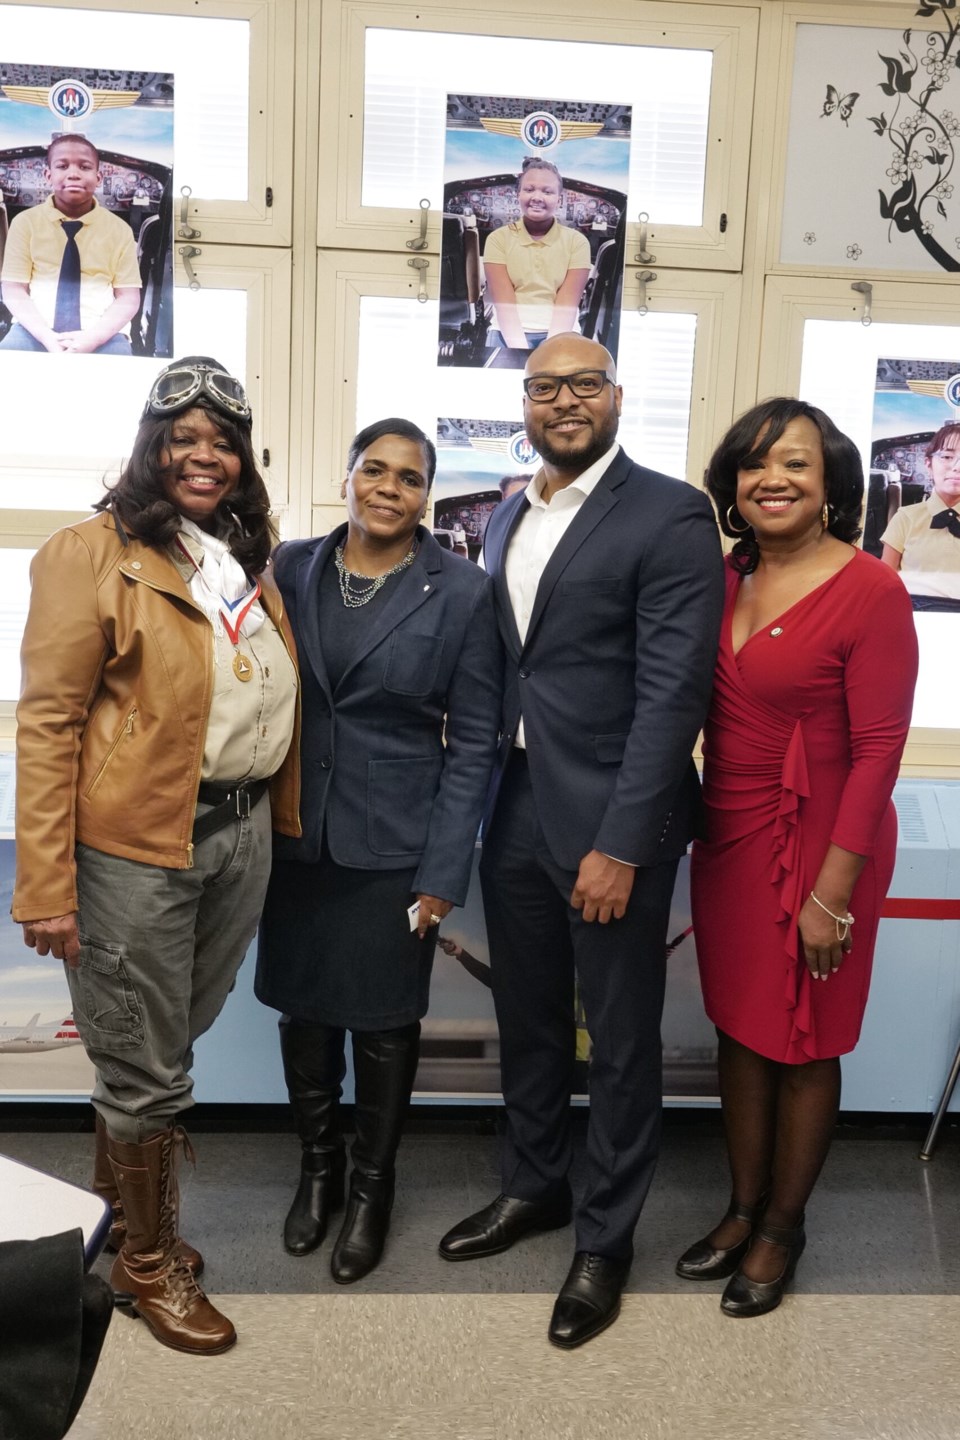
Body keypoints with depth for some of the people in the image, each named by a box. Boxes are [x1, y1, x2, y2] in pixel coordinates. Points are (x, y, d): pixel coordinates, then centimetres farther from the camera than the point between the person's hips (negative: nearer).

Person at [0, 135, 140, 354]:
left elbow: (128, 298, 2)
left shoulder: (119, 229, 7)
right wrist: (47, 336, -17)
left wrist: (94, 337, -16)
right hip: (37, 330, 0)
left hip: (100, 332, 0)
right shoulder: (25, 222, 7)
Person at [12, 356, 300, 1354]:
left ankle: (120, 1177, 46)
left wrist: (283, 824, 9)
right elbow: (47, 721, -12)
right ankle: (147, 1260, 31)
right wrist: (46, 886, -16)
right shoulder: (94, 552, -8)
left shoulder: (248, 561, 11)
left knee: (173, 1034, 19)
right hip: (134, 845, -5)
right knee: (148, 1066, 9)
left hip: (242, 833, 6)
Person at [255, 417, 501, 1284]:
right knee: (302, 1009, 14)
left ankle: (373, 1185, 34)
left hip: (394, 846, -2)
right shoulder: (292, 569, 1)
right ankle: (317, 1165, 39)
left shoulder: (461, 591, -7)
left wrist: (443, 873, -9)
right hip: (294, 838, 3)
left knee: (384, 1023, 10)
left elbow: (473, 742, -6)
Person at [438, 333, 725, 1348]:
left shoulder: (669, 514, -10)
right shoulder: (504, 521, 12)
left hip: (610, 823, -6)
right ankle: (531, 1188, 41)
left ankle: (605, 1238, 28)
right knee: (527, 1022, 20)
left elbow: (673, 691, -16)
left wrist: (621, 845, -19)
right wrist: (483, 807, 6)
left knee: (621, 1040, 9)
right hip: (515, 812, 6)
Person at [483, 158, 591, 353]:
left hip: (559, 335, 1)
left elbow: (567, 304, -3)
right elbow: (504, 302, -5)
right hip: (510, 335, -1)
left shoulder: (577, 241, 7)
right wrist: (520, 348, -20)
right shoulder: (498, 239, 7)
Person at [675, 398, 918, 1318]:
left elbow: (878, 750, -16)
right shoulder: (725, 579, 3)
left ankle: (782, 1225, 32)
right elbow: (702, 708, 9)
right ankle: (742, 1208, 35)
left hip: (816, 844, -5)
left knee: (802, 1044, 11)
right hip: (727, 836, 5)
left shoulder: (870, 593, -15)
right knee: (738, 1029, 16)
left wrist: (833, 892, -17)